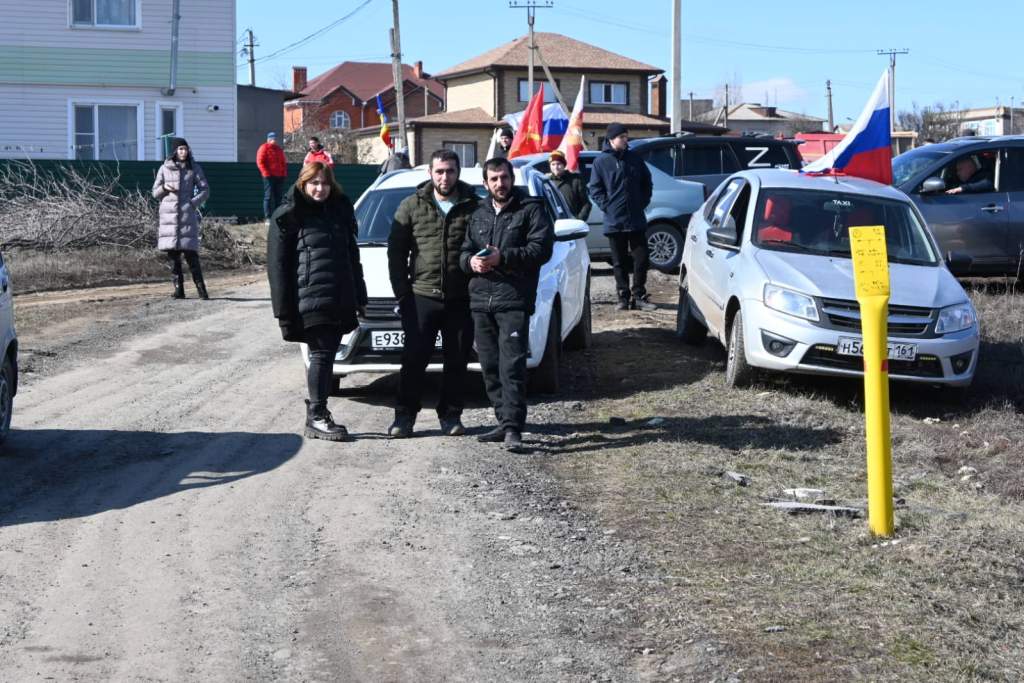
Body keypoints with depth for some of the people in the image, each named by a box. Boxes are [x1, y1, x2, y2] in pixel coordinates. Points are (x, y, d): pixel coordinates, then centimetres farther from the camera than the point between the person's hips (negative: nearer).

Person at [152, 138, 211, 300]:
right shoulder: (165, 168, 8)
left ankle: (201, 288, -7)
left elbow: (205, 190, 6)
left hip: (187, 214, -2)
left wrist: (193, 203, -9)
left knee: (190, 252, -10)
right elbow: (155, 192, 13)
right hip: (169, 214, 2)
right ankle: (178, 289, 5)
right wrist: (164, 188, -8)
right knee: (172, 253, 0)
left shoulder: (194, 168, 6)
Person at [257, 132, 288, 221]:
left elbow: (284, 162, 23)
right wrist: (266, 173, -15)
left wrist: (285, 173, 11)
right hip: (269, 177, -7)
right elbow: (260, 162, -9)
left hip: (280, 177, 7)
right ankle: (268, 218, -8)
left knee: (278, 197, 7)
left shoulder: (279, 149, 19)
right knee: (269, 197, -7)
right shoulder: (264, 148, -1)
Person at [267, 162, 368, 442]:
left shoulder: (340, 211, 16)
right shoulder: (288, 216, -3)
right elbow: (277, 264, -6)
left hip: (339, 301, 6)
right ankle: (316, 418, -2)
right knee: (322, 354, -7)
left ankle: (317, 412, 16)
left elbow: (352, 257, 22)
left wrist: (359, 297, 17)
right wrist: (284, 310, -11)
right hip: (309, 300, -6)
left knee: (326, 356, 8)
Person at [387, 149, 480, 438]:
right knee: (414, 359, 0)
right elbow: (396, 252, 5)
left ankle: (450, 415, 19)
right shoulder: (412, 206, 4)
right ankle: (404, 415, 10)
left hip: (461, 299, 1)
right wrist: (402, 293, 0)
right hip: (422, 296, 0)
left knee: (457, 360, 7)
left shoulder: (473, 207, 2)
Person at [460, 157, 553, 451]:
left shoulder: (531, 210, 3)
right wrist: (471, 261, -3)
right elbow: (464, 251, 21)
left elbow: (541, 248, -8)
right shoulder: (478, 214, 21)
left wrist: (503, 257, -16)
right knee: (490, 368, 7)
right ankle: (505, 423, 15)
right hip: (480, 300, 6)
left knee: (511, 366, -12)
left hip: (514, 300, -6)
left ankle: (513, 427, -13)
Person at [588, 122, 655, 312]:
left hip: (636, 220, 2)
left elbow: (647, 182, 17)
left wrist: (643, 202, 6)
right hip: (614, 221, -2)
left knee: (641, 259, 1)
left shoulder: (634, 158, 7)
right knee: (619, 262, 4)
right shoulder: (601, 161, -1)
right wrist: (607, 206, -8)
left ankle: (639, 296, 11)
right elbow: (594, 189, 1)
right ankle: (623, 297, 11)